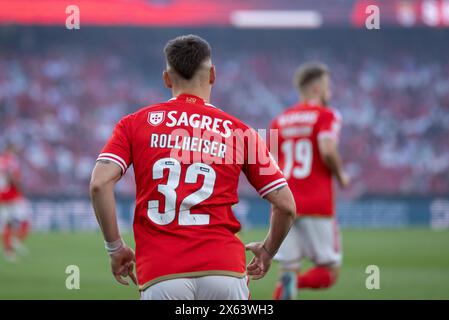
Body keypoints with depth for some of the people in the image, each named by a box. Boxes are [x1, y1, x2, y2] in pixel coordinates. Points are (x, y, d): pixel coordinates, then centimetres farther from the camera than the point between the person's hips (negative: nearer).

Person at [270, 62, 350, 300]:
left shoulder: (280, 120, 13)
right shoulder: (326, 115, -2)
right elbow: (327, 150, -18)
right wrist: (341, 175, -1)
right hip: (317, 205, -5)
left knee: (289, 269, 7)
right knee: (328, 272, 3)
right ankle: (295, 282, -26)